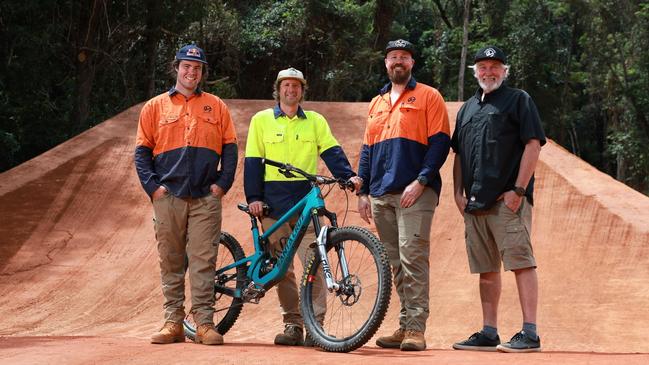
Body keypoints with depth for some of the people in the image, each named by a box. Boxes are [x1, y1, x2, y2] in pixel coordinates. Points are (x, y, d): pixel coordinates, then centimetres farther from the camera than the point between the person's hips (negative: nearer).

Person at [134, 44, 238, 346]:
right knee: (171, 262, 3)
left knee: (203, 261, -4)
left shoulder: (216, 106, 12)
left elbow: (229, 148, 11)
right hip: (168, 197, 0)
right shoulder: (155, 107, 10)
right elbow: (142, 151, 9)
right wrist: (153, 186, -3)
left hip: (206, 198, 0)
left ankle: (204, 323, -3)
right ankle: (173, 323, 6)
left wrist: (222, 184, -1)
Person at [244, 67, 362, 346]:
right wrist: (253, 197, -4)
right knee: (281, 268, 2)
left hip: (307, 200, 0)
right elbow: (253, 161, 5)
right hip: (274, 202, 0)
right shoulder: (261, 120, 9)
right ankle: (293, 324, 10)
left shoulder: (315, 121, 12)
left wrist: (348, 175, -15)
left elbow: (332, 152, 3)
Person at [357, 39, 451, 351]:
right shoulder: (377, 103, 21)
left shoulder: (428, 96, 4)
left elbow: (440, 142, -5)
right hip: (381, 196, 6)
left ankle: (416, 328, -13)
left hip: (414, 192, -6)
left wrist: (421, 181, -15)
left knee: (412, 258, -13)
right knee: (396, 264, 6)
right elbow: (367, 150, 23)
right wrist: (363, 192, 14)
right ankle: (405, 325, 10)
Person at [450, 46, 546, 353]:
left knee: (520, 262, -11)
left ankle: (529, 334, -12)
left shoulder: (518, 100, 2)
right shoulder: (468, 108, 21)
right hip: (474, 202, 7)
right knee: (486, 270, 9)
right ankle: (489, 333, 14)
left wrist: (519, 189, -14)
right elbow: (458, 153, 24)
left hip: (508, 199, -7)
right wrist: (457, 192, 11)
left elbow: (533, 144, -6)